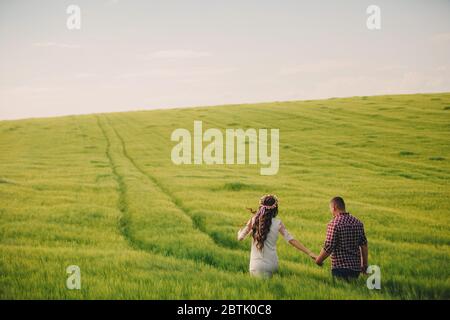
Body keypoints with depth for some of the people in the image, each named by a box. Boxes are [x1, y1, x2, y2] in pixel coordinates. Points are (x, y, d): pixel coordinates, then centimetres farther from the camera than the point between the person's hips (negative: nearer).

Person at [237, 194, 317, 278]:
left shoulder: (253, 220, 0)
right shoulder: (277, 223, 1)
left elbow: (240, 237, 5)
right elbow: (292, 240, 0)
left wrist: (239, 232, 28)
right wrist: (309, 253, 4)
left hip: (257, 267, -2)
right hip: (273, 265, 2)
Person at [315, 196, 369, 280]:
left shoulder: (333, 224, -12)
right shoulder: (358, 223, 8)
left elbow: (328, 248, -13)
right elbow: (364, 246, 12)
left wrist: (319, 260, 4)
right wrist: (365, 264, 21)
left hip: (340, 268, -6)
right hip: (356, 267, 6)